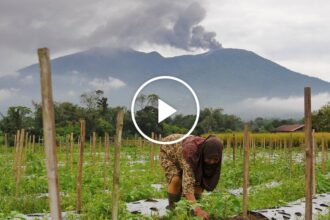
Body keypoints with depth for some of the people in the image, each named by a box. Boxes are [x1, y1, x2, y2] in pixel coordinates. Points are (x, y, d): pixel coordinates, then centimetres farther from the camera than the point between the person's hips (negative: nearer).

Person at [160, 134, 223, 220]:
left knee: (199, 181, -15)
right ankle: (172, 208, -7)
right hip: (168, 150, -5)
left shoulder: (212, 155, -27)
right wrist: (197, 209, -58)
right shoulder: (190, 151, -45)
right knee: (176, 179, -27)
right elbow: (188, 181, -50)